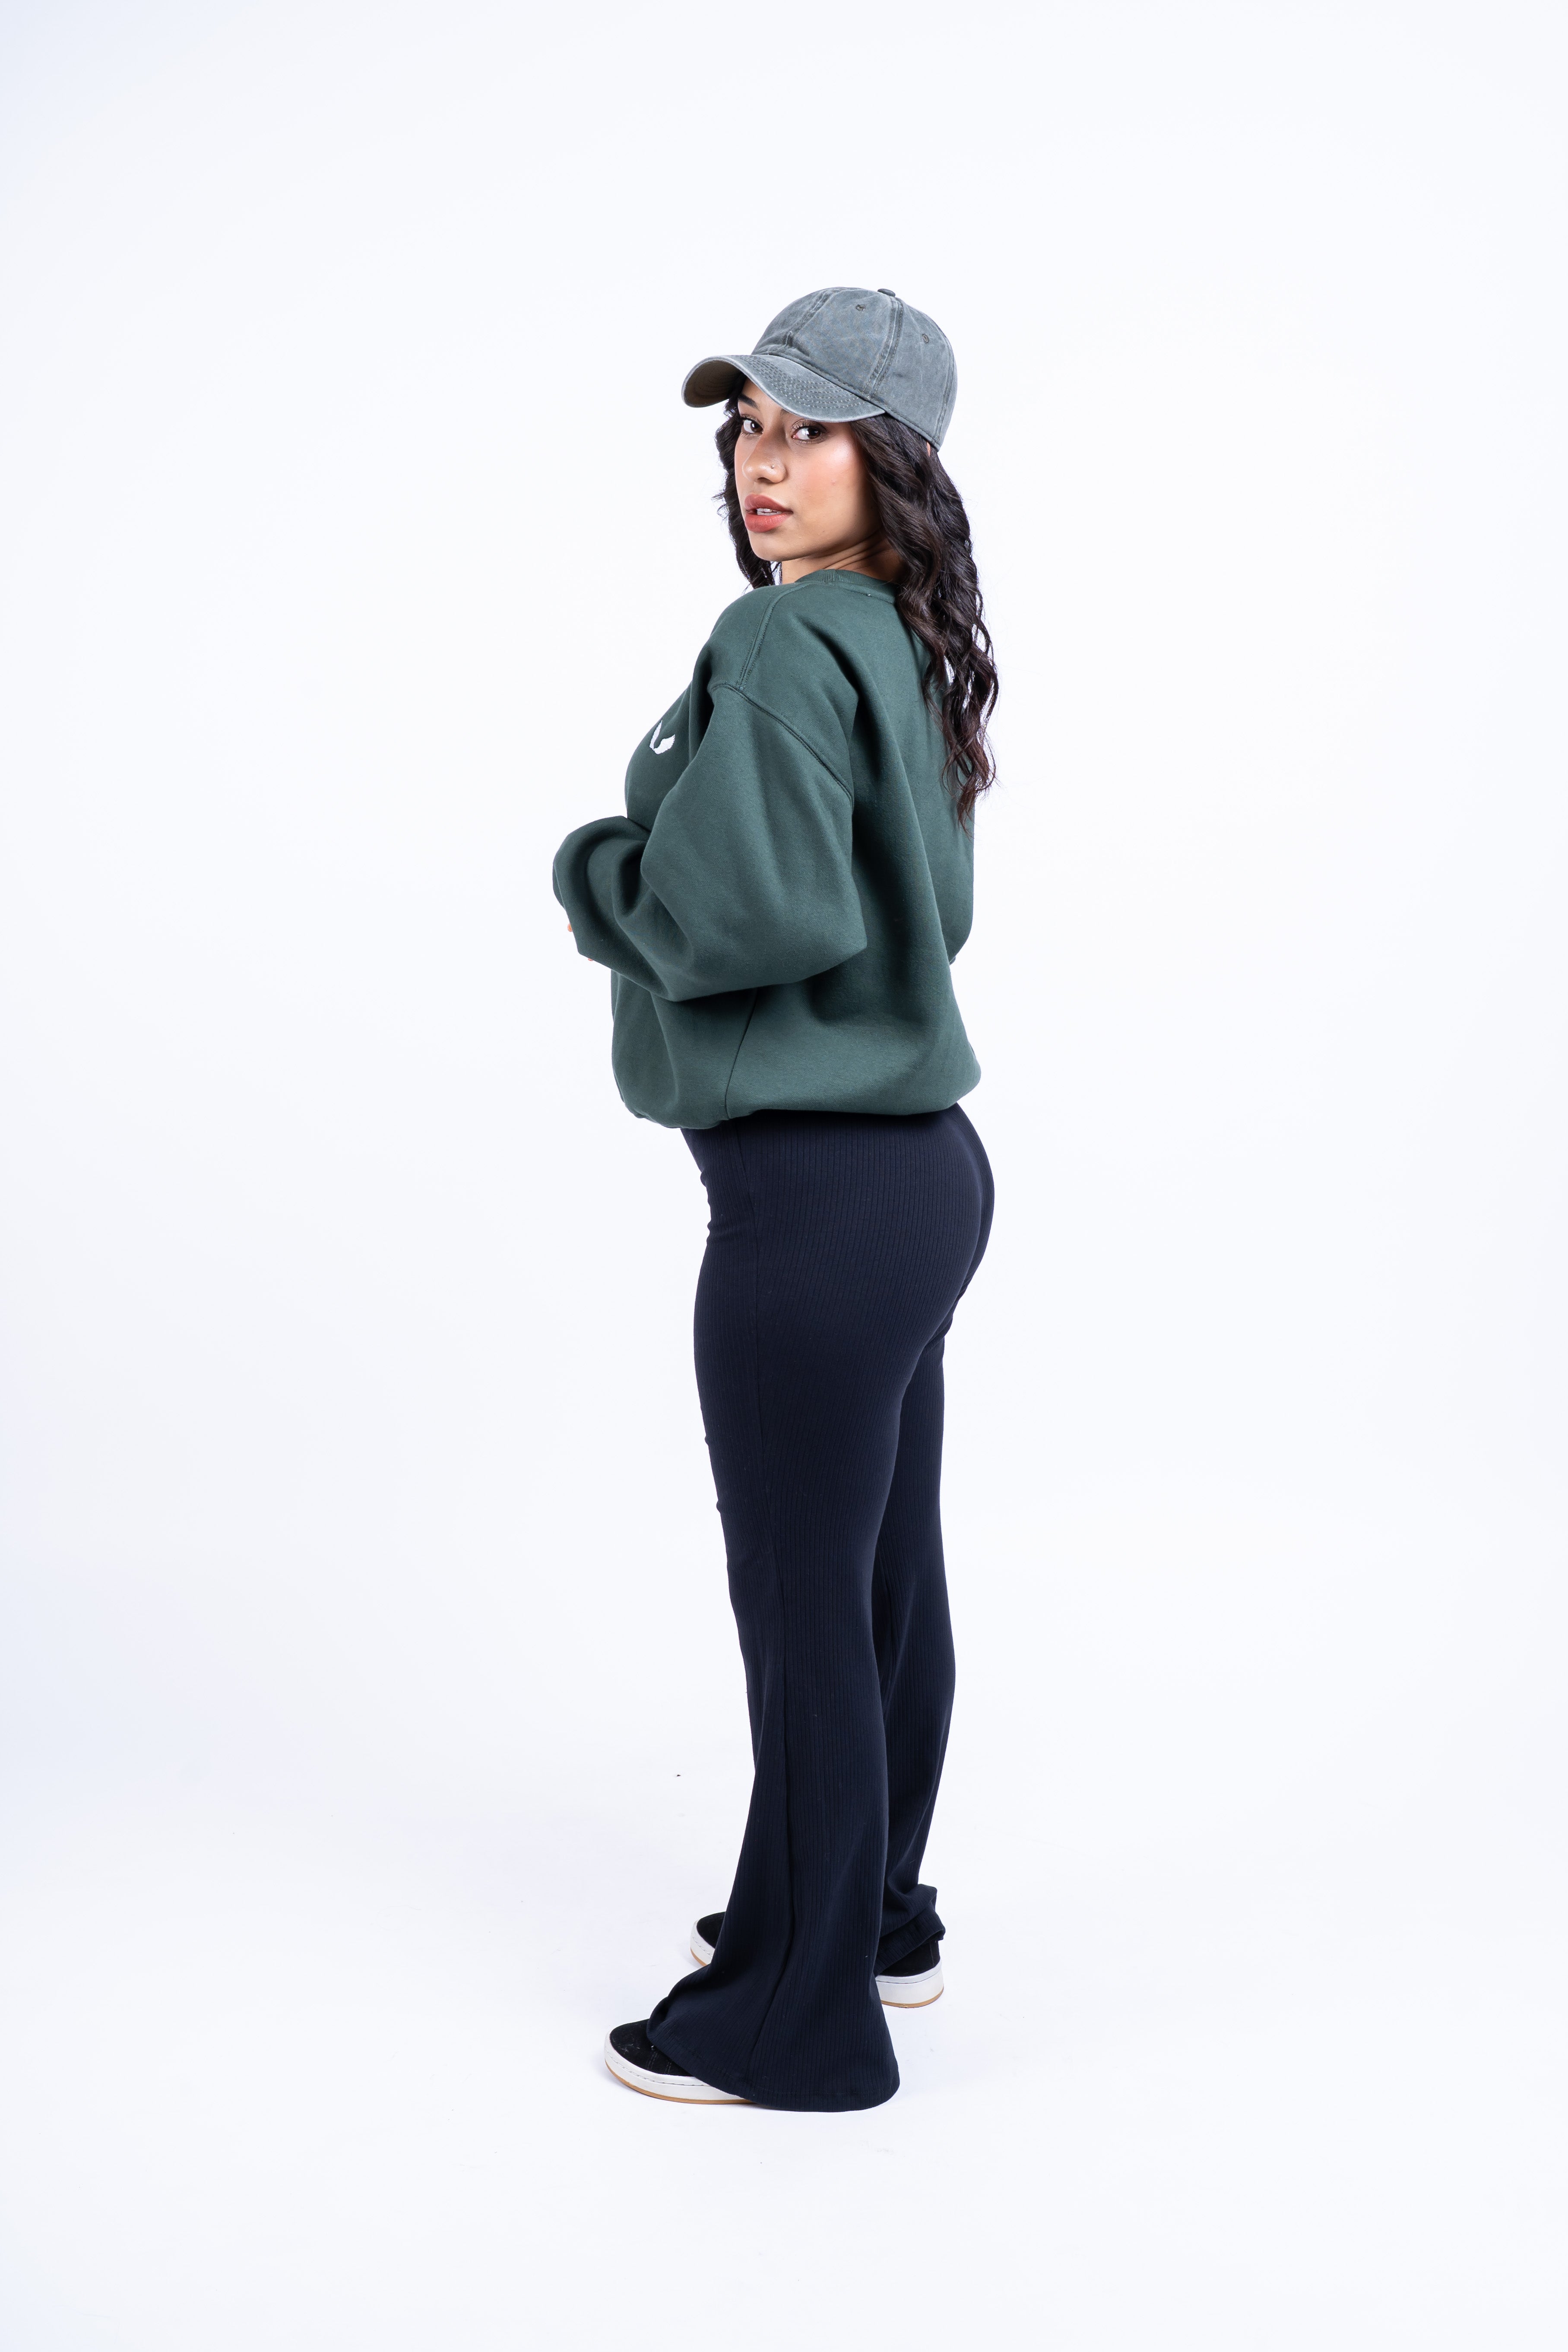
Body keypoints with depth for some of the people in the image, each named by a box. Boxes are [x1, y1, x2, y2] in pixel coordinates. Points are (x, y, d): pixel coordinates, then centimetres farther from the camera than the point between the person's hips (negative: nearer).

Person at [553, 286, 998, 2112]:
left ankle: (794, 2017, 17)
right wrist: (659, 865, 11)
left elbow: (744, 913, -26)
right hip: (916, 1159, 10)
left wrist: (595, 870, -6)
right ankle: (872, 1914, 37)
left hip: (821, 1193, -10)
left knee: (802, 1606, 2)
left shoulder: (781, 646, -16)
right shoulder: (901, 642, 13)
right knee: (884, 1578, 20)